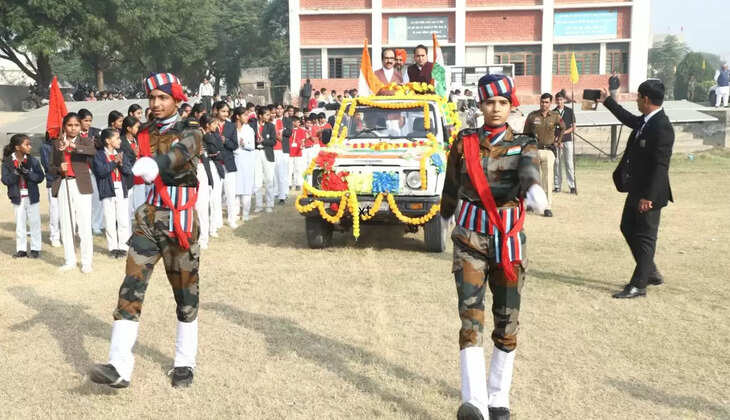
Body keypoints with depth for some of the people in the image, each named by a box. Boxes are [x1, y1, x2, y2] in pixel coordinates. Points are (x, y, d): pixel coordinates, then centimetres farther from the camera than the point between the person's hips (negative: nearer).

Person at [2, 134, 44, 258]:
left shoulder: (33, 161, -4)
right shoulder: (7, 162, -4)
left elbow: (40, 177, -9)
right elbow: (5, 180, -10)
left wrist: (27, 172, -21)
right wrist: (16, 173, -24)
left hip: (32, 197, 0)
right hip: (17, 198, 0)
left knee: (34, 223, 5)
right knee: (20, 224, 9)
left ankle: (35, 248, 13)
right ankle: (21, 249, 17)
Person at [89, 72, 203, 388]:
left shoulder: (190, 132, -5)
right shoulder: (144, 134, 10)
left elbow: (180, 153, -28)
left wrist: (155, 164, -48)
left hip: (179, 220, -4)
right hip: (147, 219, 4)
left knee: (185, 291, 6)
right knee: (131, 287, -7)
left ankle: (185, 363, 18)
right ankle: (120, 367, -11)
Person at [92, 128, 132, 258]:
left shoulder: (121, 154, 14)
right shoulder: (99, 155, -1)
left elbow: (129, 171, 5)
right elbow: (100, 171, -15)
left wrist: (121, 164, -13)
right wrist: (114, 162, -14)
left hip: (121, 191, 4)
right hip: (107, 191, -4)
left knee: (123, 221, 0)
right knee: (110, 222, 2)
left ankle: (123, 246, 7)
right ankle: (113, 247, 11)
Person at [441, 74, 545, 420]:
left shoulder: (523, 145, -1)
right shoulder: (464, 142, 3)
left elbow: (529, 169, -25)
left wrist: (534, 188, -48)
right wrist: (445, 216, 33)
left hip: (508, 241, 1)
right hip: (470, 238, 0)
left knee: (507, 321, 6)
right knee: (470, 314, -13)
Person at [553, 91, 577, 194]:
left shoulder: (569, 111, 6)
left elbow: (573, 127, 6)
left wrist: (564, 132, -10)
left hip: (567, 140, -1)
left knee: (569, 163, -4)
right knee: (557, 163, 2)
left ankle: (572, 186, -3)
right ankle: (557, 186, 8)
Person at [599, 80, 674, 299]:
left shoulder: (661, 127, -22)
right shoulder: (645, 121, 6)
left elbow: (660, 165, -25)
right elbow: (629, 119, 30)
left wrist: (648, 196, -25)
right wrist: (607, 100, 35)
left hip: (649, 193, -10)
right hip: (636, 190, 10)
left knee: (645, 237, 0)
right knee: (628, 228, 19)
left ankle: (638, 285, 10)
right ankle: (651, 273, 31)